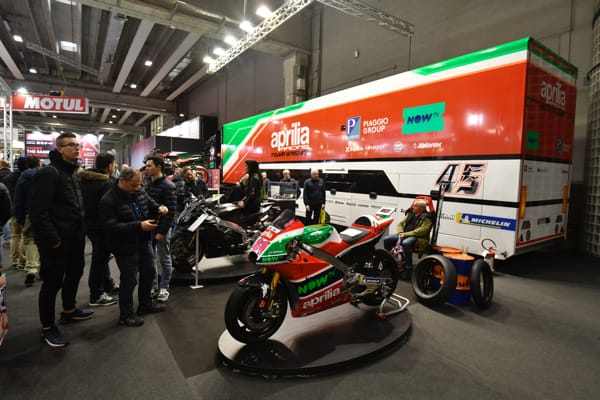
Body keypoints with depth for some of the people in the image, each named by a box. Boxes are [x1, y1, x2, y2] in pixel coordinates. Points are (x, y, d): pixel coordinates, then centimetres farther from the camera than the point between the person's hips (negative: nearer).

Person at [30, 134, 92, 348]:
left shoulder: (72, 173, 14)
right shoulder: (49, 173, -16)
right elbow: (38, 212, -23)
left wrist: (80, 232, 13)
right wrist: (53, 240, -22)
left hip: (74, 238, 9)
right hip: (56, 242, -9)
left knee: (74, 274, 21)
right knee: (52, 282, 3)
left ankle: (69, 310, 41)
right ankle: (47, 328, 18)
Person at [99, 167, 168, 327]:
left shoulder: (139, 193, 2)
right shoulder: (108, 200, -18)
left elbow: (152, 205, 15)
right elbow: (110, 226, -25)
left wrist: (159, 208, -10)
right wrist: (139, 226, -31)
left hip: (144, 242, 7)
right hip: (125, 248, -7)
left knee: (148, 274, 19)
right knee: (129, 281, 4)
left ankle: (145, 304, 39)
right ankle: (126, 314, 23)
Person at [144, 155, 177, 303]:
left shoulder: (168, 186, -12)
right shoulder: (148, 184, 10)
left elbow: (171, 211, -17)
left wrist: (162, 231, -19)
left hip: (161, 229, -7)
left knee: (164, 259, 5)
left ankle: (164, 288, 17)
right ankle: (153, 286, 26)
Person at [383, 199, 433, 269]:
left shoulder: (426, 218, -5)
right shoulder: (410, 214, 17)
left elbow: (422, 230, -18)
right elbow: (400, 224, 19)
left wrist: (406, 234, -21)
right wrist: (400, 233, -4)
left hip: (417, 237, -7)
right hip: (404, 234, 7)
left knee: (406, 243, -39)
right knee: (386, 239, -8)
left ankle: (409, 266, -26)